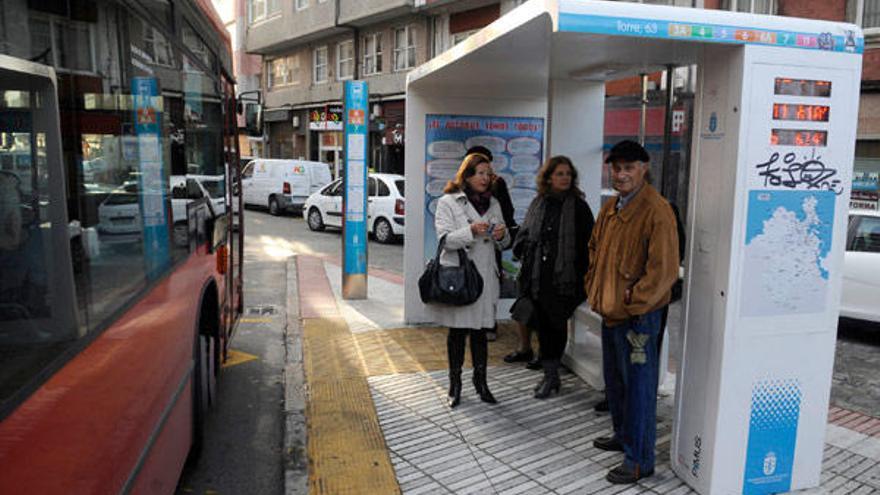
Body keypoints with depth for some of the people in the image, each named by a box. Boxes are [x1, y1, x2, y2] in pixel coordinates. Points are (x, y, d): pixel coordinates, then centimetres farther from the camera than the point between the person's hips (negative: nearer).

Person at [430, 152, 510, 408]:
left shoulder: (493, 203, 13)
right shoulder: (448, 202, -3)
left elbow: (503, 243, 18)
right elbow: (445, 239, -12)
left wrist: (502, 235, -6)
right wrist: (471, 230, -26)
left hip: (485, 276, 4)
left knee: (481, 330, 9)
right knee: (458, 331, 6)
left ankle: (481, 382, 22)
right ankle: (455, 384, 19)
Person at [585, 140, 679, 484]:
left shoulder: (656, 211, -18)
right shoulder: (611, 208, 10)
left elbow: (664, 269, -22)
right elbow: (595, 249, 21)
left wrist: (633, 303, -18)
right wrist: (594, 287, 11)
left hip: (637, 316, -9)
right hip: (610, 311, 9)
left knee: (638, 387, 2)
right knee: (614, 379, 22)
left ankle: (639, 459, 15)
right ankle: (623, 434, 41)